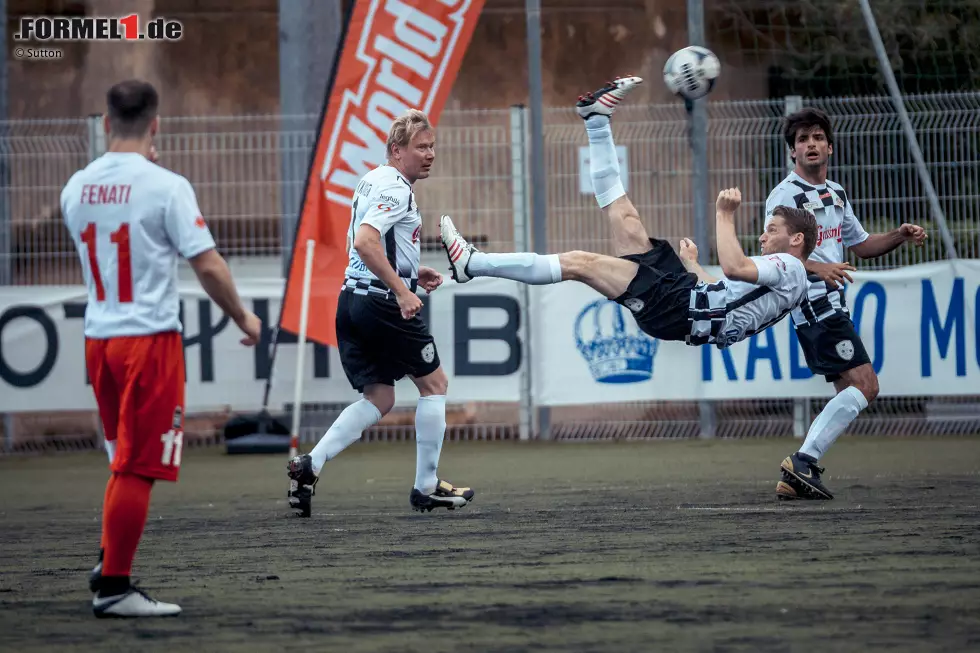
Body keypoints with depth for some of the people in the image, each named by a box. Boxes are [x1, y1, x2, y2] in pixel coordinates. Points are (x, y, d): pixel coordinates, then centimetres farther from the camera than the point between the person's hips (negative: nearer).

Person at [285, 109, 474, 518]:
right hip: (382, 304, -9)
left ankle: (310, 466, -3)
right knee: (434, 384, 6)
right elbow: (365, 241, -27)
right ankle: (426, 487, 10)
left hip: (352, 300, 9)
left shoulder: (373, 182, 18)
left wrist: (412, 273, 22)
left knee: (378, 399, 13)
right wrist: (401, 291, -26)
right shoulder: (395, 188, -14)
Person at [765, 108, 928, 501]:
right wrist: (817, 268, -34)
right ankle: (802, 463, -18)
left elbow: (861, 245, 27)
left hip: (832, 305, 10)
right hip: (811, 304, -10)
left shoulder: (836, 194, 18)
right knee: (864, 385, -16)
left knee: (849, 392, 8)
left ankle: (794, 476, 5)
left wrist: (899, 237, 9)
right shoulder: (785, 196, -9)